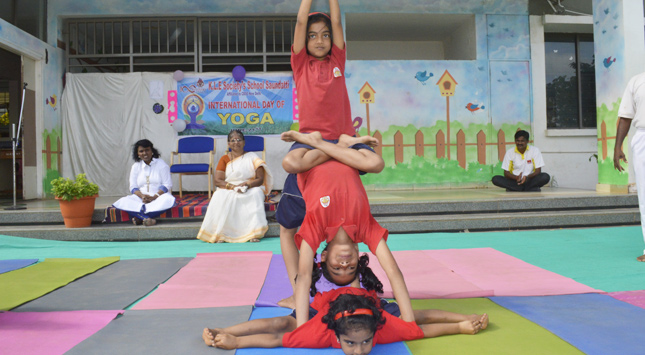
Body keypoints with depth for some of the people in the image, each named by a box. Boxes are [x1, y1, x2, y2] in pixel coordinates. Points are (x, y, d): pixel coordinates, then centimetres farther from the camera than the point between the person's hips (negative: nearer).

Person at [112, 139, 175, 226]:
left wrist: (155, 197, -18)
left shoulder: (161, 164, 4)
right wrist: (142, 196, -15)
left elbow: (167, 185, -4)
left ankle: (140, 217, -41)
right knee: (123, 202, -25)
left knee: (169, 200, -38)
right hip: (141, 197, 3)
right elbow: (133, 187, 7)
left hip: (159, 196, -2)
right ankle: (147, 218, -41)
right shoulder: (135, 166, 13)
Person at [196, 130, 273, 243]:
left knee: (256, 194, -34)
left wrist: (247, 185, -22)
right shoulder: (224, 159, 8)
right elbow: (218, 181, -3)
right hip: (228, 190, 1)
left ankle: (254, 233, -36)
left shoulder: (252, 157, 6)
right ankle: (220, 233, -32)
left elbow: (260, 179, -2)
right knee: (219, 196, -32)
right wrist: (233, 186, -20)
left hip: (250, 189, -1)